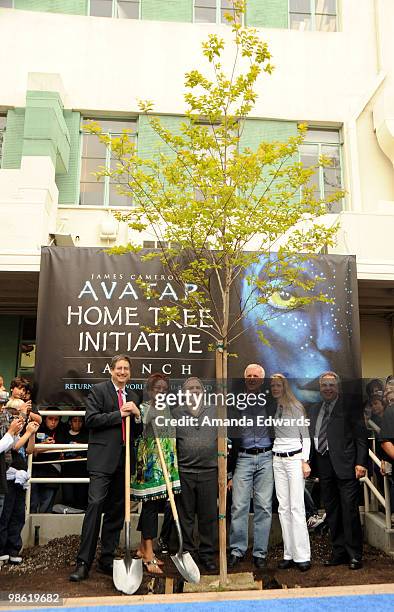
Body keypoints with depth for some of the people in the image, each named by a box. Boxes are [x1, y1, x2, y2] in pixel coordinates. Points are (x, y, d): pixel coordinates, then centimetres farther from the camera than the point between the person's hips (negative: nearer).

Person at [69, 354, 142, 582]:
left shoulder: (133, 397, 16)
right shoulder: (99, 390, 1)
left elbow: (138, 432, 16)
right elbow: (91, 419, -10)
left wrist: (137, 415, -3)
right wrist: (119, 414, -12)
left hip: (124, 459, 5)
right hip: (103, 458, -5)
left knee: (117, 509, 9)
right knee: (95, 504, -12)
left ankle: (107, 559, 20)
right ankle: (84, 562, -5)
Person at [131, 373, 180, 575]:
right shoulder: (143, 408, -4)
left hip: (168, 458, 6)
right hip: (150, 459, -6)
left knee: (156, 504, 11)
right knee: (151, 505, -6)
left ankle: (143, 548, 25)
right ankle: (149, 556, 0)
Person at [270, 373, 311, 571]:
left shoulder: (296, 407, -3)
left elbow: (305, 436, -2)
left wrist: (305, 461, -9)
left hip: (295, 458, -5)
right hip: (277, 460, 5)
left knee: (296, 507, -7)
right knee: (283, 507, 6)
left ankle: (302, 556, 0)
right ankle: (289, 554, 13)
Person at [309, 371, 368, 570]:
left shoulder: (350, 403, 0)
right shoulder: (315, 409, 17)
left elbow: (361, 434, -5)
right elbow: (312, 436, 16)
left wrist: (361, 462, -12)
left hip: (345, 464, -5)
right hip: (324, 465, 6)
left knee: (349, 510, -1)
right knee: (331, 511, 12)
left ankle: (354, 555, 12)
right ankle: (339, 551, 24)